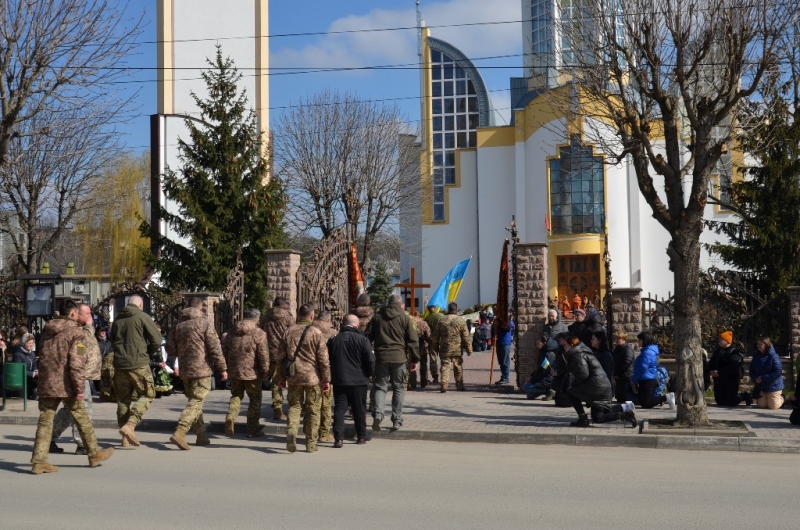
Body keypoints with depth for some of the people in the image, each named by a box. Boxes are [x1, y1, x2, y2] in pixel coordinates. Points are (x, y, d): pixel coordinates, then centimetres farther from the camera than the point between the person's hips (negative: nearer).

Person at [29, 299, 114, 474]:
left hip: (46, 383, 5)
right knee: (82, 419, 9)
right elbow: (77, 363, -16)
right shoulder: (75, 332, -9)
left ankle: (39, 461, -1)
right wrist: (79, 389, -14)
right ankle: (94, 454, 19)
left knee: (45, 421, 5)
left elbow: (43, 358, 18)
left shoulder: (47, 331, 12)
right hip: (66, 385, -5)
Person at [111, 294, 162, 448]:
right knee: (147, 395, 6)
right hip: (139, 364, -6)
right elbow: (157, 340, -8)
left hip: (120, 364, 6)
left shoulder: (117, 320, 12)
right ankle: (130, 425, -14)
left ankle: (126, 438, 12)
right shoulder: (142, 317, -5)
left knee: (123, 399, 12)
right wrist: (148, 352, 9)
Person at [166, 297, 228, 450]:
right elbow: (215, 348, -11)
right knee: (196, 402, -7)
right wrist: (223, 368, -5)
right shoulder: (205, 323, -7)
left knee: (194, 401, 16)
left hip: (184, 371, 6)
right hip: (202, 369, -6)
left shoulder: (178, 325, 9)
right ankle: (179, 432, -21)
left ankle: (201, 436, 21)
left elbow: (170, 349, 7)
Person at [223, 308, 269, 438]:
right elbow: (263, 355, -14)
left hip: (234, 371, 4)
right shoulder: (259, 333, -11)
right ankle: (253, 429, 14)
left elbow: (224, 350, 12)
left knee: (236, 396, 20)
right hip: (251, 373, -4)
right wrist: (265, 372, -3)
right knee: (255, 399, 10)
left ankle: (230, 417, -6)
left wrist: (226, 368, 20)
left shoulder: (232, 332, 7)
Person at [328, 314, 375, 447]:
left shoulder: (332, 340, 3)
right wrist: (369, 373, 8)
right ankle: (361, 436, 21)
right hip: (358, 380, -2)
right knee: (359, 409, 11)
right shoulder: (362, 340, -9)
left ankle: (338, 438, -8)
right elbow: (371, 361, -10)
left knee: (339, 408, 3)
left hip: (338, 380, 2)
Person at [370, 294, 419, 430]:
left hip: (381, 357, 2)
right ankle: (397, 420, 7)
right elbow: (413, 340, -1)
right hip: (399, 357, -2)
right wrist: (415, 359, 5)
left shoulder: (377, 317, 9)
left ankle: (378, 413, -16)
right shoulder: (405, 318, 0)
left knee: (380, 386, 7)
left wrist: (369, 357, 24)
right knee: (398, 388, 8)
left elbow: (370, 337, 15)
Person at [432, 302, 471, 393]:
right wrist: (469, 349, 1)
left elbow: (436, 335, 7)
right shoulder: (460, 320, -5)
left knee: (445, 367, 1)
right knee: (458, 368, 12)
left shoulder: (442, 320, 1)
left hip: (445, 349, 1)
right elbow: (466, 337, -4)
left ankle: (444, 385, -12)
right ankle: (459, 385, 19)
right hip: (457, 349, -1)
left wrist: (436, 346, 19)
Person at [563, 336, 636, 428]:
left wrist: (574, 383, -6)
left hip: (596, 386, -10)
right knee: (597, 418, 14)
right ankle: (624, 408, 12)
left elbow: (583, 374, -23)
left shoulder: (578, 355, -13)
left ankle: (583, 420, -4)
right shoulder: (581, 351, 19)